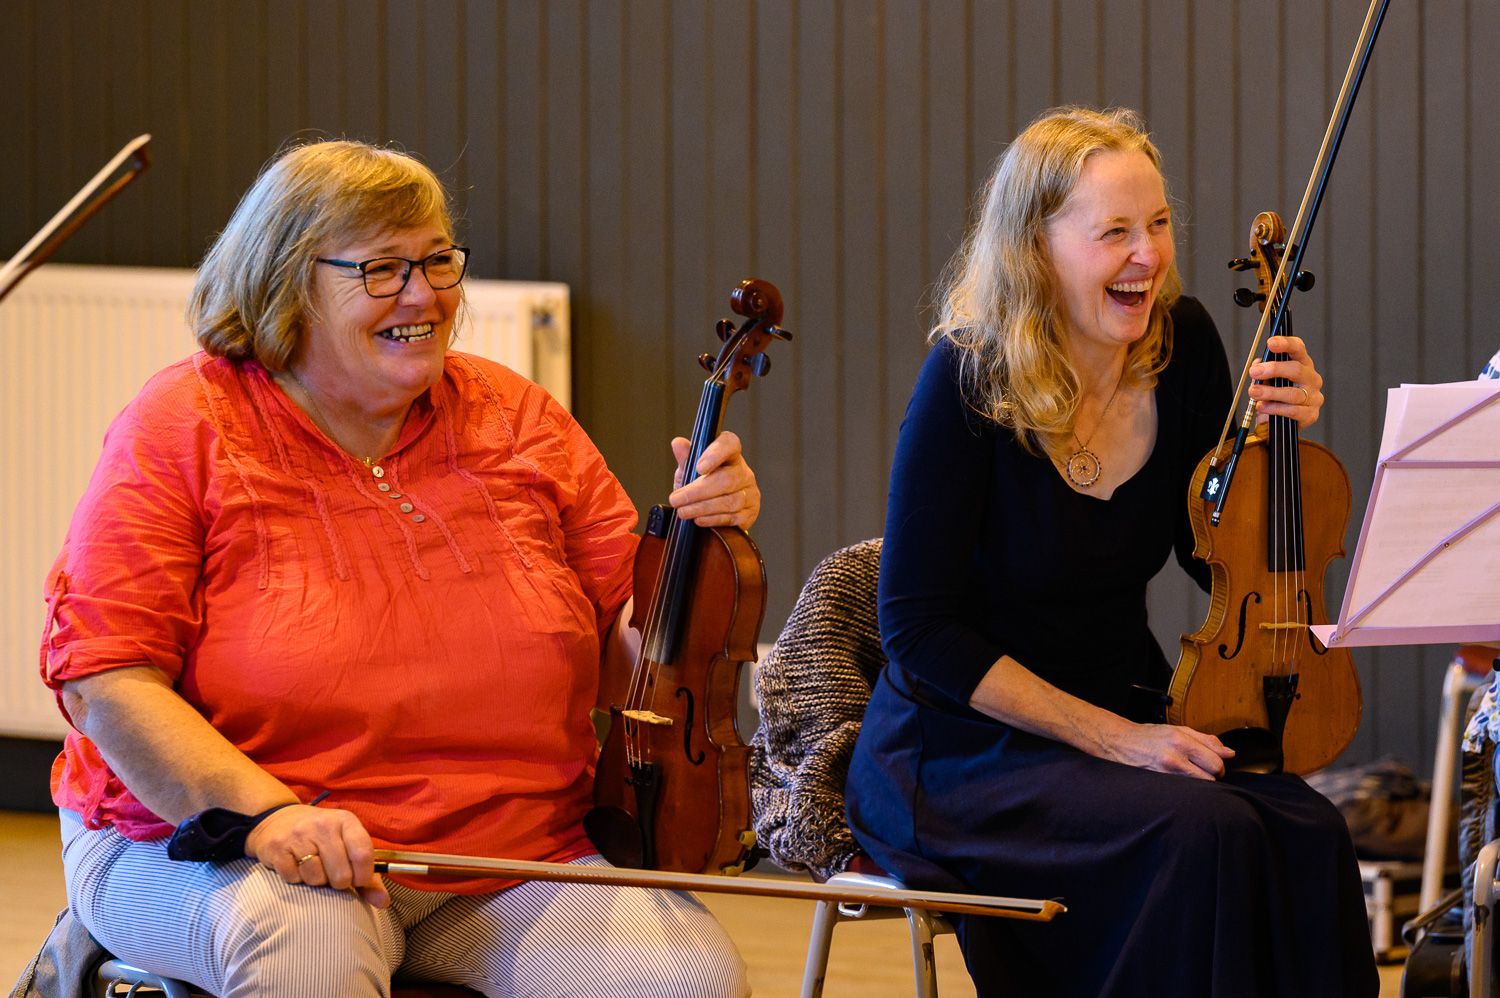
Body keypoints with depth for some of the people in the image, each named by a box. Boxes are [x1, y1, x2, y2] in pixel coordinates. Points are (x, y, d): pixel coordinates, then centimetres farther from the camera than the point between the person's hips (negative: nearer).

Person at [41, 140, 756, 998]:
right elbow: (105, 680, -12)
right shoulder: (185, 431, -4)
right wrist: (265, 810, -26)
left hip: (515, 855, 4)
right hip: (228, 847, -3)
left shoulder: (517, 421, 10)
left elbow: (639, 629, 14)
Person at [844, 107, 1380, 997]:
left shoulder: (1182, 343, 0)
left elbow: (1217, 559, 10)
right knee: (1200, 834, -32)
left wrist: (1275, 438, -9)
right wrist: (1106, 734, -18)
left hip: (1133, 719, 5)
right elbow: (921, 632, -14)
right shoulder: (971, 381, -15)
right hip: (966, 750, -5)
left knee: (1308, 835, -25)